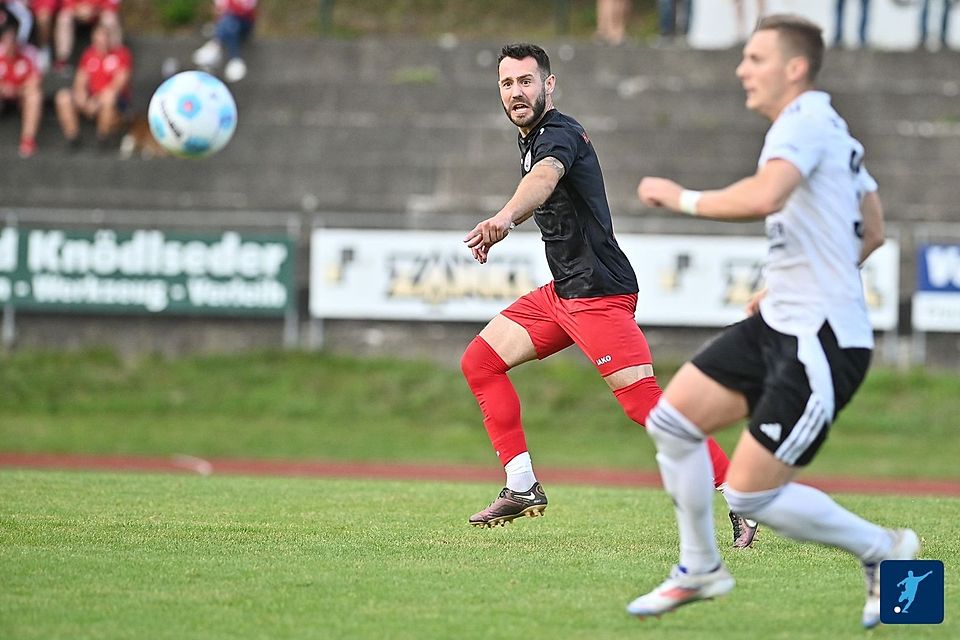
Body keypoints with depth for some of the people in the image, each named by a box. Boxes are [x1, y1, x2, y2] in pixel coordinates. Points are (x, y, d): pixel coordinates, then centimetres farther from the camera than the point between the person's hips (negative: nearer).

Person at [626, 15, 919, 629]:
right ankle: (700, 569, 21)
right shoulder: (834, 131, 16)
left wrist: (682, 197, -22)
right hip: (779, 325, 10)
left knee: (751, 495, -8)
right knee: (672, 419, 8)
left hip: (823, 345, -10)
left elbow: (763, 196, -37)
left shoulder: (804, 121, -16)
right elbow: (873, 230, 26)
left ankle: (882, 551, 11)